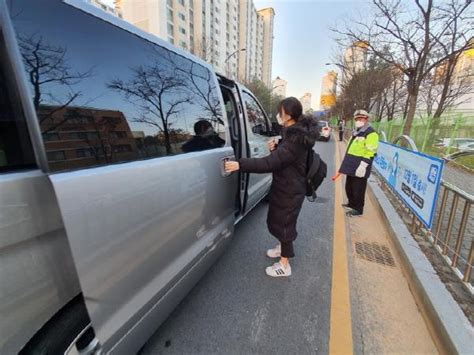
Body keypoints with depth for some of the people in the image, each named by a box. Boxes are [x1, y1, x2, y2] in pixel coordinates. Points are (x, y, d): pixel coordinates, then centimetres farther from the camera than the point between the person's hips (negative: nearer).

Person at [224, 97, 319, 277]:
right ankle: (283, 247, 48)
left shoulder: (296, 140, -27)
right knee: (278, 219, 24)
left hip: (290, 190, -10)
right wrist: (275, 148, -6)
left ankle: (284, 265, 27)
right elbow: (281, 158, 14)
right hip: (285, 186, 10)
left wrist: (240, 164, -33)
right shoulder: (295, 133, 7)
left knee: (284, 223, 6)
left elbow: (269, 163, -33)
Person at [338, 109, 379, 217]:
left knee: (358, 189, 0)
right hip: (351, 165, 9)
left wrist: (362, 166, -22)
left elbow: (370, 153, -18)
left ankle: (358, 209, 12)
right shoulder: (356, 132, 18)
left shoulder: (371, 133, -12)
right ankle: (351, 203, 36)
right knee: (349, 187, 18)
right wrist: (346, 164, 23)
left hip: (359, 167, -9)